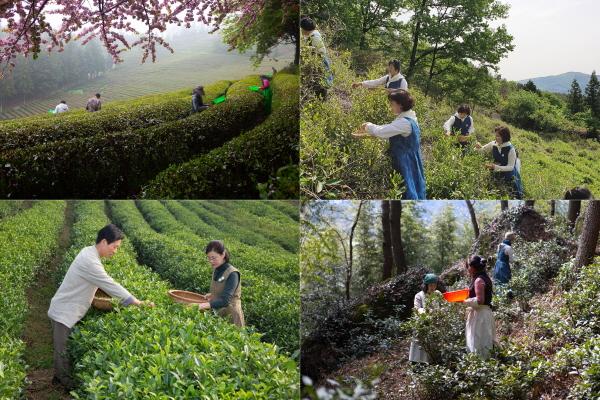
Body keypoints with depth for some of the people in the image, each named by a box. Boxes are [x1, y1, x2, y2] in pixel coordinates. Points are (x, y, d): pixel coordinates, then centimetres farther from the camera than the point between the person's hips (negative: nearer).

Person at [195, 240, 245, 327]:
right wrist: (211, 295, 0)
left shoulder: (232, 274, -17)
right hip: (217, 314, 7)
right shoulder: (216, 270, 4)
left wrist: (203, 305, -38)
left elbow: (225, 301, -27)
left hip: (230, 316, -7)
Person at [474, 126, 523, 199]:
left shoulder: (511, 149, -28)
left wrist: (496, 167, -36)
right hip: (497, 172, 5)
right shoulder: (493, 144, -14)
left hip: (509, 172, -5)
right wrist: (479, 147, -24)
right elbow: (483, 150, 1)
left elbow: (511, 167, -25)